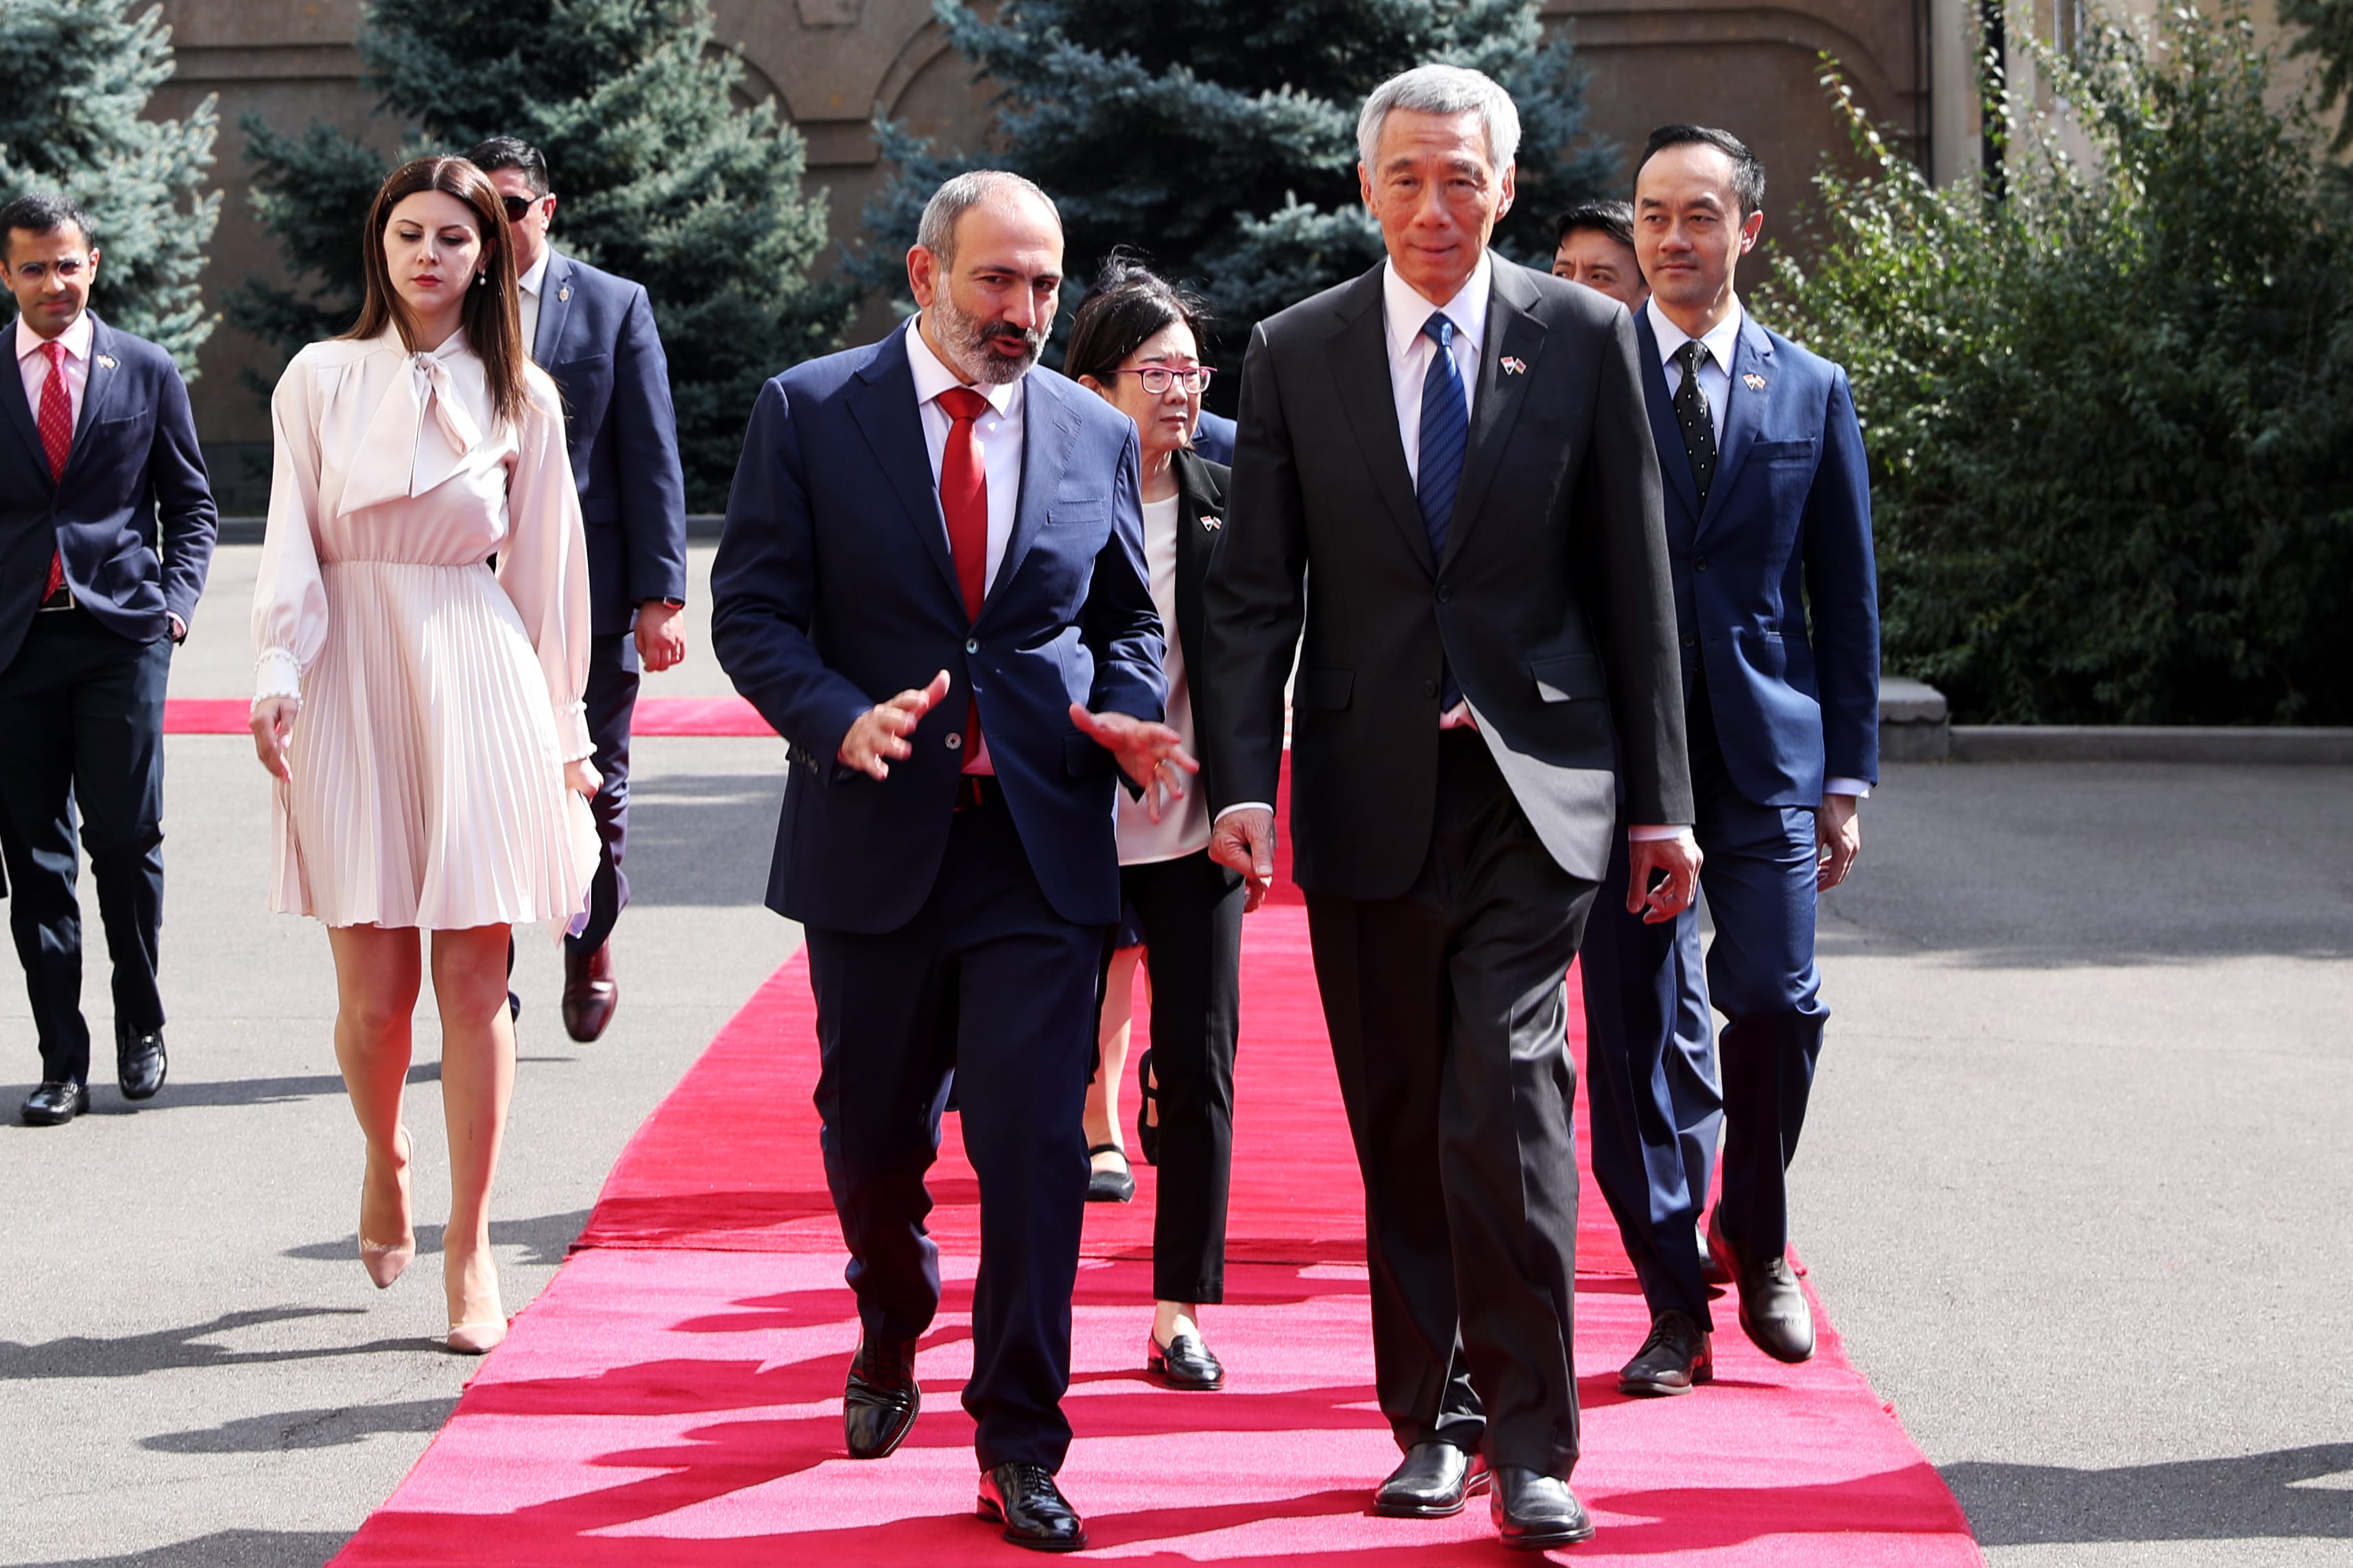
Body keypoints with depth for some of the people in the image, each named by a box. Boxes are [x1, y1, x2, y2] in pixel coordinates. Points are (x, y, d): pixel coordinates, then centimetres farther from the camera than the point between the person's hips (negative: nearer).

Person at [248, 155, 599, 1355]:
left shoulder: (519, 397, 7)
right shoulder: (321, 380, 7)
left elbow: (546, 569, 10)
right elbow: (293, 546, 3)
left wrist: (564, 730, 10)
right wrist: (278, 678, -10)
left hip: (478, 686, 0)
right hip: (352, 682, 0)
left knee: (473, 982, -2)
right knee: (373, 994, -3)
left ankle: (468, 1249, 8)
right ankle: (384, 1160, 28)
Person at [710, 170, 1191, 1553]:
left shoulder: (1098, 435, 7)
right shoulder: (811, 413, 0)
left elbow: (1127, 620, 16)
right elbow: (753, 609, -3)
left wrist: (1130, 717, -5)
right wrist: (843, 719, -20)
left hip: (1044, 844, 1)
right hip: (875, 838, 0)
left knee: (1036, 1142, -5)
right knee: (872, 1134, 14)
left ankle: (1021, 1446, 5)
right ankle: (893, 1334, 44)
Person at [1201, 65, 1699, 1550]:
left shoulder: (1586, 339, 3)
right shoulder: (1296, 352, 6)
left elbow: (1635, 582, 4)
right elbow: (1255, 591, 4)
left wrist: (1662, 800, 3)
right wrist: (1242, 782, -7)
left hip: (1532, 785, -2)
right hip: (1367, 797, 2)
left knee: (1507, 1107, -11)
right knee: (1398, 1131, 8)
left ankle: (1532, 1444, -2)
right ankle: (1432, 1419, 21)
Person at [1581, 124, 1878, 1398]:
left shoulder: (1812, 391, 10)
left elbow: (1847, 595, 11)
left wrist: (1847, 777, 6)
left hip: (1766, 745, 1)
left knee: (1776, 1001, -8)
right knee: (1632, 1029, -1)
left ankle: (1756, 1243, 19)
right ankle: (1675, 1305, 8)